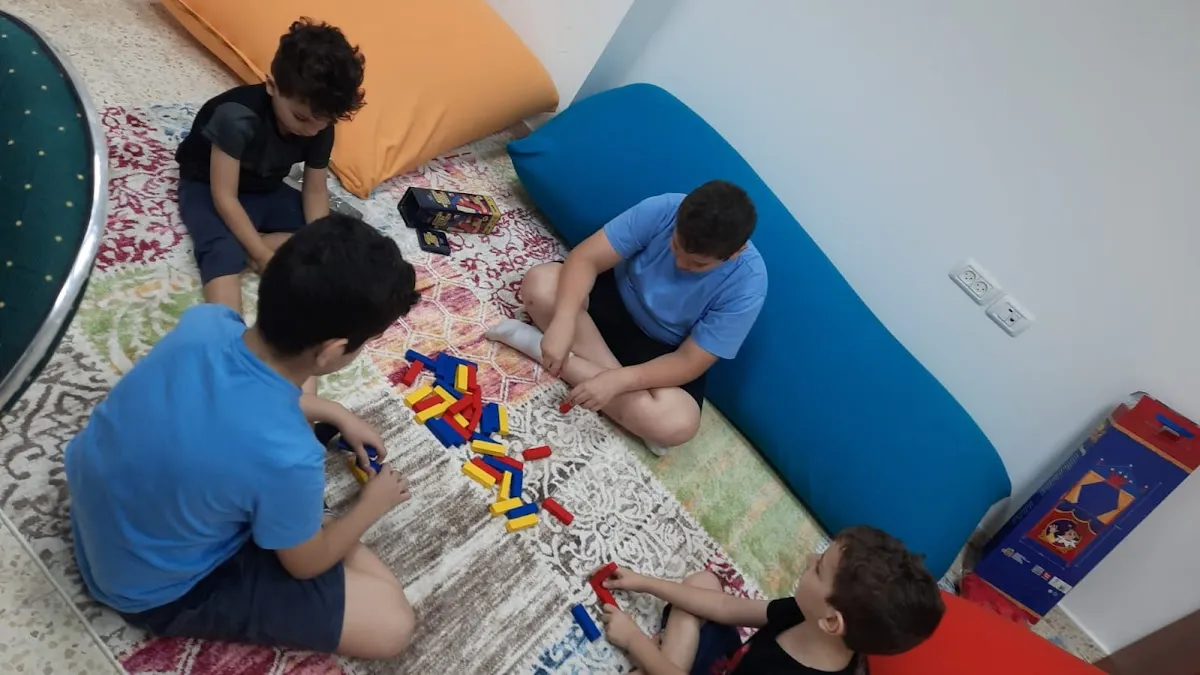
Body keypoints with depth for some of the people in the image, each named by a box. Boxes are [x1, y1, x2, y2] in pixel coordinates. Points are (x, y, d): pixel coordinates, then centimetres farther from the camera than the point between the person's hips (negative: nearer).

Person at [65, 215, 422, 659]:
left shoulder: (204, 322, -21)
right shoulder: (286, 457, -38)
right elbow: (306, 564, -14)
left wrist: (337, 414, 12)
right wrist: (373, 503, 3)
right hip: (156, 589, -6)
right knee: (392, 623, -7)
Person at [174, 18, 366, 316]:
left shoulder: (320, 127, -18)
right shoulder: (237, 117, -35)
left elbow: (315, 191, -10)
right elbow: (224, 196, -31)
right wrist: (264, 256, -35)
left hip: (267, 191, 6)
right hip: (206, 187, -6)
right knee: (224, 251, -36)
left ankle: (244, 248, -21)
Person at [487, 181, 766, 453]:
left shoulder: (746, 287, -27)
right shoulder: (662, 210, -24)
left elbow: (690, 363, -23)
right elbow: (585, 259, -23)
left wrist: (618, 380, -36)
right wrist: (563, 323, -39)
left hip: (665, 351, 0)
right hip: (617, 299, 1)